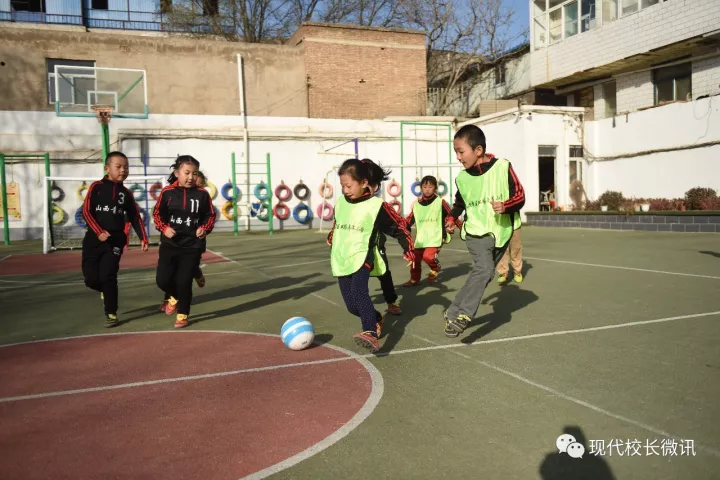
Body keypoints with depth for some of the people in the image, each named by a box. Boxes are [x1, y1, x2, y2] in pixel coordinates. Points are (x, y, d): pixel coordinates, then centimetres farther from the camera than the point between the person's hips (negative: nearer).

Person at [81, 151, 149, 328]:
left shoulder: (126, 193, 8)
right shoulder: (96, 187, -1)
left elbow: (135, 218, 10)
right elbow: (86, 211, -6)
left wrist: (143, 238, -1)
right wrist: (99, 232, -17)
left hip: (115, 240, 1)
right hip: (94, 238, -1)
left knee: (108, 276, -8)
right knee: (91, 278, -2)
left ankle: (111, 313, 4)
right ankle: (105, 290, 32)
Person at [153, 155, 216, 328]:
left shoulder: (202, 194, -4)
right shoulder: (167, 192, -4)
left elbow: (210, 215, 6)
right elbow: (157, 214, 5)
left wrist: (205, 229, -11)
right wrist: (164, 228, -11)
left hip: (193, 246, -1)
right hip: (169, 244, 1)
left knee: (184, 282, -1)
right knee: (162, 279, -3)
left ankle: (182, 315, 21)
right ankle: (173, 297, 33)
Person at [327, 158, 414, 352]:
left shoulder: (376, 205, -9)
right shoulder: (340, 203, 8)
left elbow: (399, 227, -3)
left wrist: (408, 251, -5)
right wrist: (332, 237, 40)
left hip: (362, 257, -6)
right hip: (342, 260, 6)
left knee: (358, 291, -33)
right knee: (351, 305, 7)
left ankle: (370, 334, -45)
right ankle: (377, 319, 36)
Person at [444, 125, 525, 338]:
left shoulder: (503, 167, -10)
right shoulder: (462, 178, -3)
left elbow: (520, 196, -7)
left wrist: (505, 206, -25)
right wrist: (451, 218, 5)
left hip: (501, 232, 1)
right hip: (476, 232, -1)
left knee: (483, 274, 7)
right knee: (484, 268, -23)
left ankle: (454, 312, 19)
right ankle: (462, 315, -20)